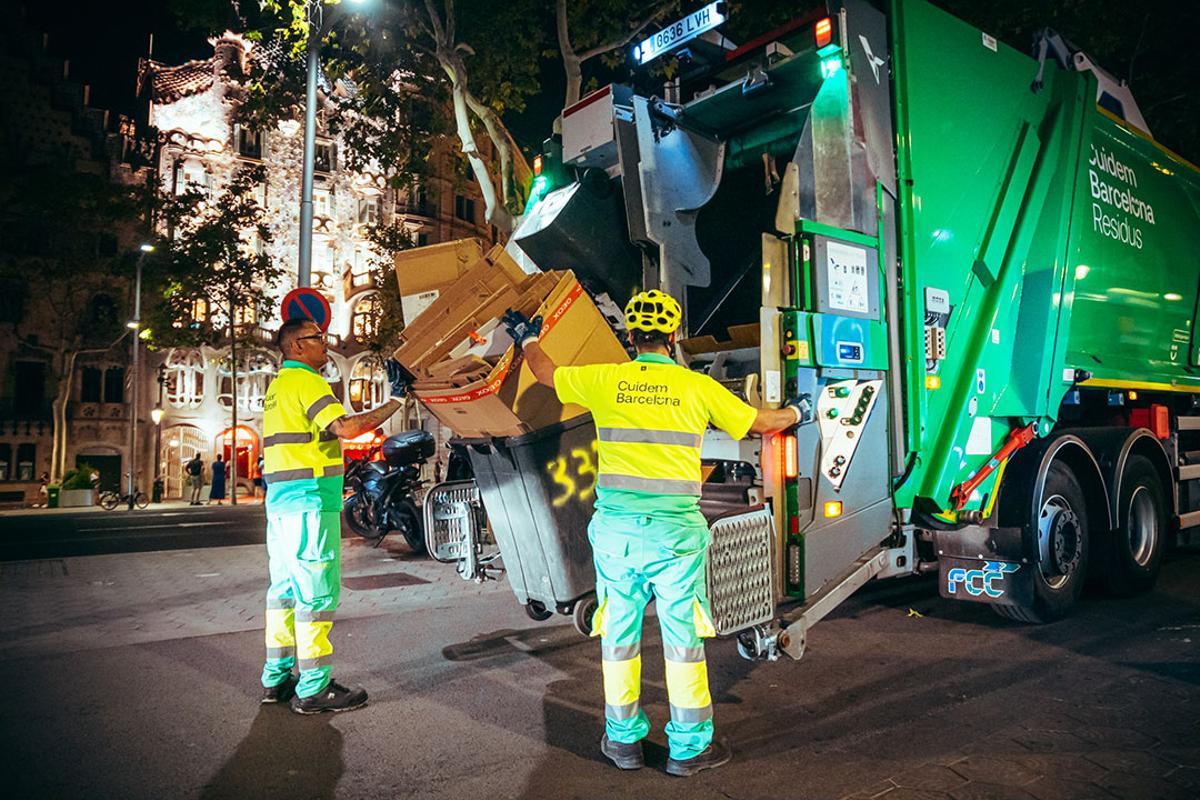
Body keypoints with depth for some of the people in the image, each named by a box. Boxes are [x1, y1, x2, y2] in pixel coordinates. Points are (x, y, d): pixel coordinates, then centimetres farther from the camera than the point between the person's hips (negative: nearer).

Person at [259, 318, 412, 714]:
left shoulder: (277, 386, 21)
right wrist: (395, 402, -20)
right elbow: (346, 427, -24)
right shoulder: (306, 381, -11)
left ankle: (277, 679, 22)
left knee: (284, 589, 14)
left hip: (280, 502, 10)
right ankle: (313, 689, -1)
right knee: (316, 595, -6)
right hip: (311, 502, -10)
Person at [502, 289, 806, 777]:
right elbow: (761, 423, 12)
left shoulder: (604, 380, 3)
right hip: (675, 531, -1)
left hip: (615, 528, 2)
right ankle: (689, 746, 21)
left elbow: (546, 374, 20)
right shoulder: (697, 387, 0)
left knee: (618, 634, 14)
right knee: (683, 638, 9)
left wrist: (527, 338, 41)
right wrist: (794, 413, 35)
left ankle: (623, 740, 28)